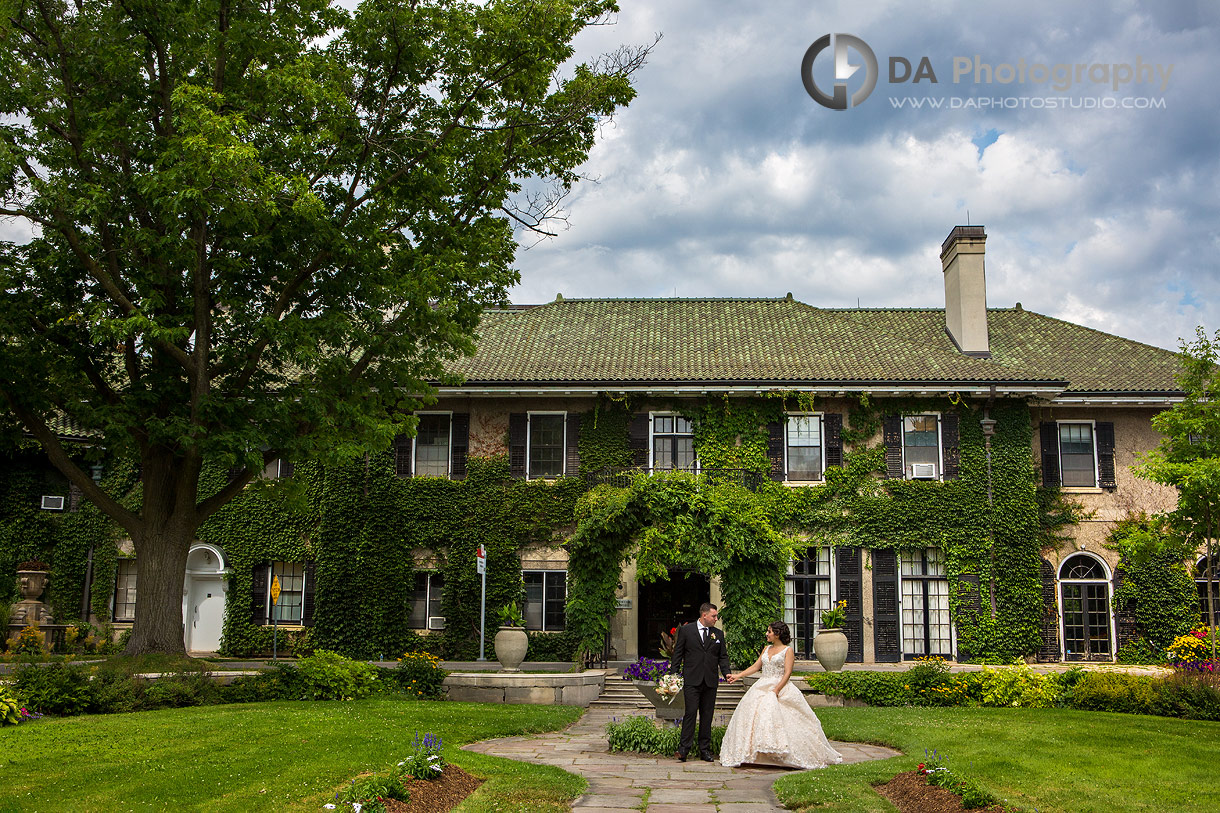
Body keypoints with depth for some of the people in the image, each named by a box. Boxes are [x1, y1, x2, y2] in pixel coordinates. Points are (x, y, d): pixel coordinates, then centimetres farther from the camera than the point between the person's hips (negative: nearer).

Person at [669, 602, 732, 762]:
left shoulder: (719, 634, 12)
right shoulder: (686, 630, 3)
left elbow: (723, 656, 13)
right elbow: (677, 654, 3)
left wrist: (727, 673, -4)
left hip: (711, 681, 4)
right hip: (692, 680, -3)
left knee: (707, 715, 6)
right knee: (690, 713, -10)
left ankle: (705, 750, 12)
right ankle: (684, 748, -6)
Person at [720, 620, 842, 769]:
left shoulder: (787, 650, -2)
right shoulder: (766, 649, 18)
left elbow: (787, 673, -10)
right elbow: (756, 667, 18)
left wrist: (776, 691, -19)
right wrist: (737, 676, 9)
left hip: (781, 688, -6)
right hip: (762, 688, 6)